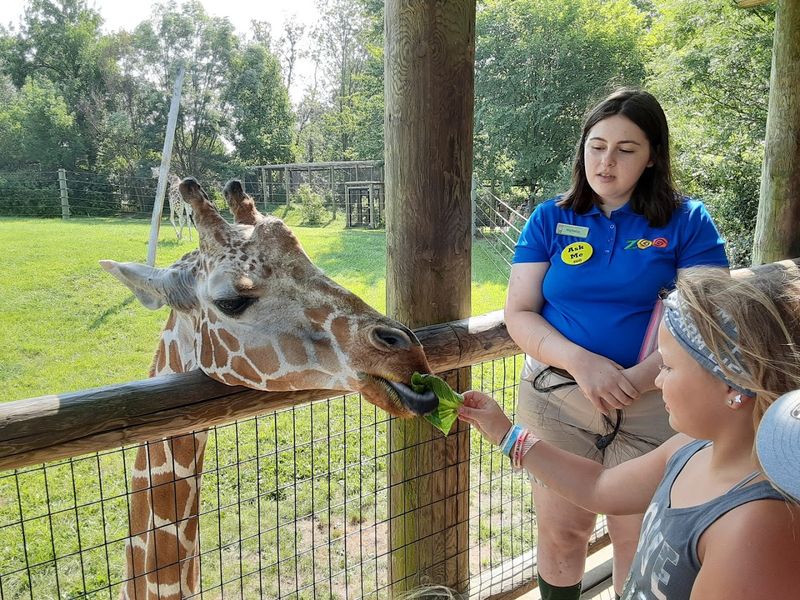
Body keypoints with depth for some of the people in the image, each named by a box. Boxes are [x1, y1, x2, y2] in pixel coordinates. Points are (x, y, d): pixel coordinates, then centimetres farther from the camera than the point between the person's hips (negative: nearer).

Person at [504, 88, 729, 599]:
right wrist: (581, 362, -19)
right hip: (556, 398, 2)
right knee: (561, 531, 14)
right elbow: (519, 315, -3)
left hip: (652, 407, -1)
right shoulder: (551, 220, 1)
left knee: (640, 540, 11)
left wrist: (637, 379, -22)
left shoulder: (687, 222, -3)